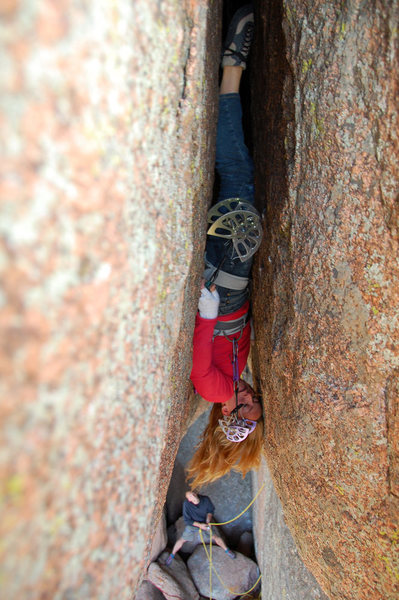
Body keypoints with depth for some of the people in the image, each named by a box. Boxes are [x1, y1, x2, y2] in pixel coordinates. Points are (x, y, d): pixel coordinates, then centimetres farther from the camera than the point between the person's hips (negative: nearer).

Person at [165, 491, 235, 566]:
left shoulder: (205, 499, -29)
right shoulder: (186, 504, -34)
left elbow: (210, 510, -7)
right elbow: (187, 520, -22)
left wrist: (208, 521, -21)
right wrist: (199, 525, -28)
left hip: (204, 523, 2)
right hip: (192, 524, -1)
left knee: (215, 536, 2)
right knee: (182, 540, 0)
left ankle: (227, 550, 29)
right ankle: (172, 555, 27)